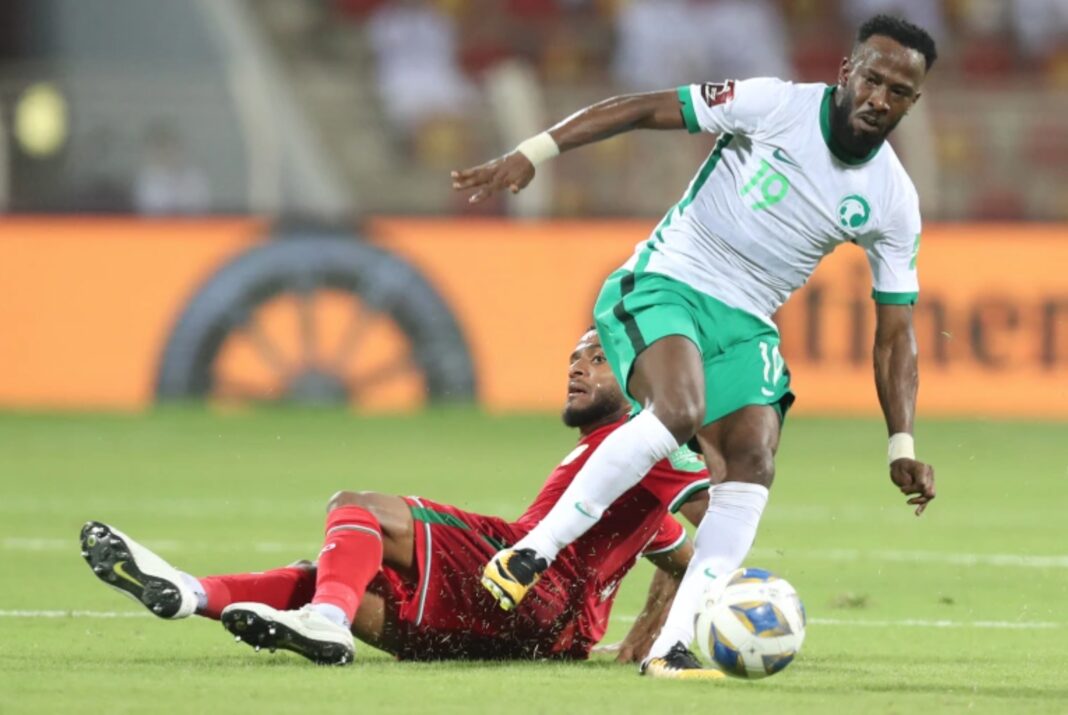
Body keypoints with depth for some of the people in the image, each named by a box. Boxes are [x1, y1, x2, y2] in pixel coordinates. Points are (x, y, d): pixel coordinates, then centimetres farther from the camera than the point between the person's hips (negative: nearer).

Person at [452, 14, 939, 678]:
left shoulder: (894, 203, 0)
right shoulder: (775, 106, -11)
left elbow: (896, 330, 6)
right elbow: (642, 109, -10)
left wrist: (902, 448, -3)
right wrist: (532, 154, -19)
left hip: (746, 323, 5)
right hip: (664, 284, -5)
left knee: (754, 462, -19)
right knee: (679, 409, -33)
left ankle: (670, 647, -20)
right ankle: (529, 556, -24)